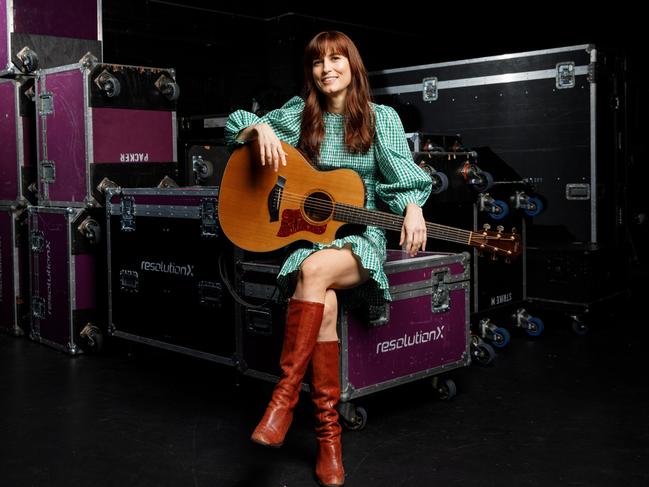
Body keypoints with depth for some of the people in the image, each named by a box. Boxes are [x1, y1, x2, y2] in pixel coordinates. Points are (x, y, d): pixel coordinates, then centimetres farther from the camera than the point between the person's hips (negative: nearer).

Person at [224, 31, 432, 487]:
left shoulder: (381, 118, 6)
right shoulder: (301, 113, 12)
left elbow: (402, 174, -5)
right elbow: (236, 127, 15)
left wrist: (413, 208, -27)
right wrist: (260, 129, -8)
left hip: (361, 236, -1)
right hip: (308, 233, 2)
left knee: (314, 270, -37)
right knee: (324, 303, -31)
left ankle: (285, 395, -30)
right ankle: (329, 431, -24)